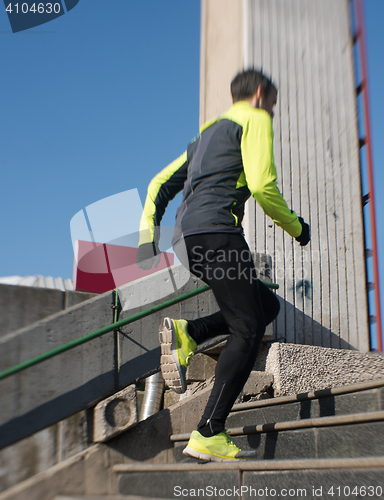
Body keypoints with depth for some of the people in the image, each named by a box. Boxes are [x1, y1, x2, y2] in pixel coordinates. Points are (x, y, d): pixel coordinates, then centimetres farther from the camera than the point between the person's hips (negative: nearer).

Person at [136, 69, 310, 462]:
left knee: (267, 305, 16)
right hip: (216, 231, -9)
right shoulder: (255, 120, 7)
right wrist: (296, 227, 5)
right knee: (248, 330, -8)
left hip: (187, 241, 9)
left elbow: (160, 185, 24)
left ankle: (186, 334, -2)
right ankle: (209, 435, -13)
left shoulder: (208, 132, 31)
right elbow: (262, 186, -9)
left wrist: (147, 235, 17)